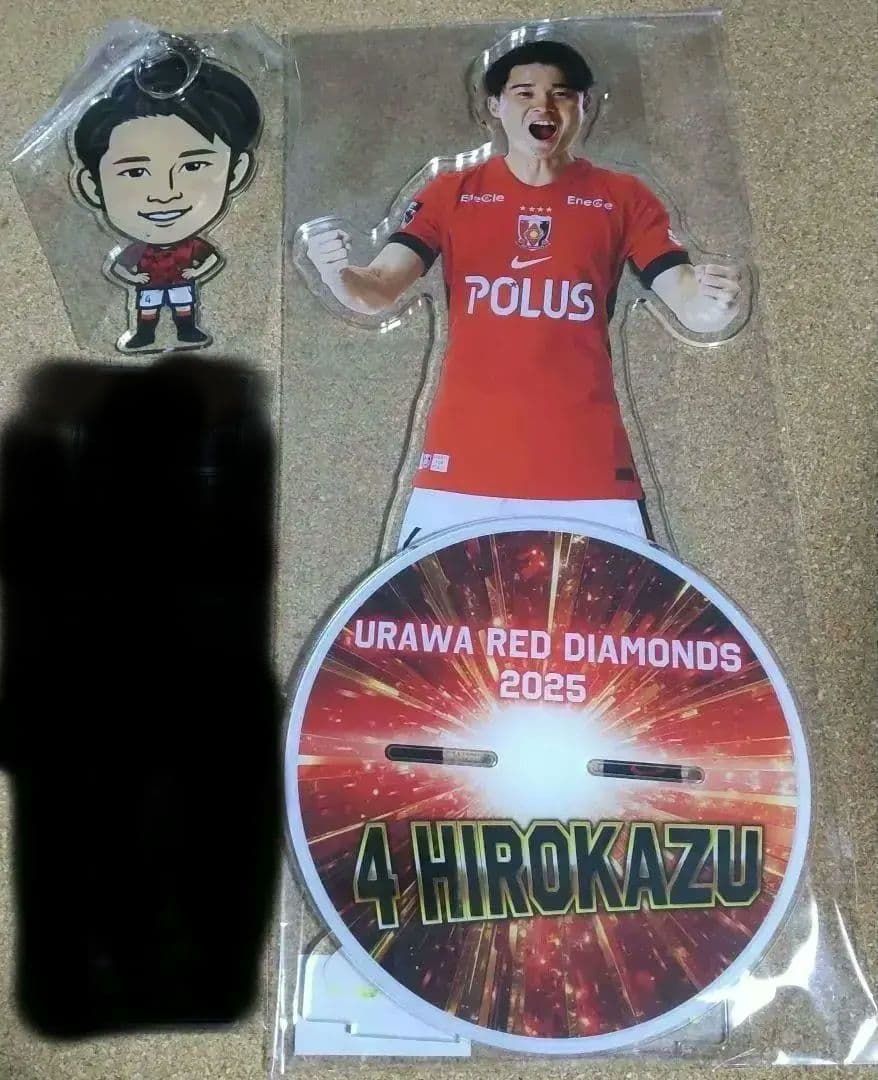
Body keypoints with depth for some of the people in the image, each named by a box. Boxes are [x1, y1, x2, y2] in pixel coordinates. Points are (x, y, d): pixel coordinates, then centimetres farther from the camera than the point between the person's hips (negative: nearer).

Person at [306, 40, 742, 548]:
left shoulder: (624, 198, 7)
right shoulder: (450, 194, 8)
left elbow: (690, 305, 0)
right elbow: (377, 293, 0)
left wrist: (715, 305, -24)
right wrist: (336, 273, -23)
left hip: (588, 465, 0)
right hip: (463, 462, 0)